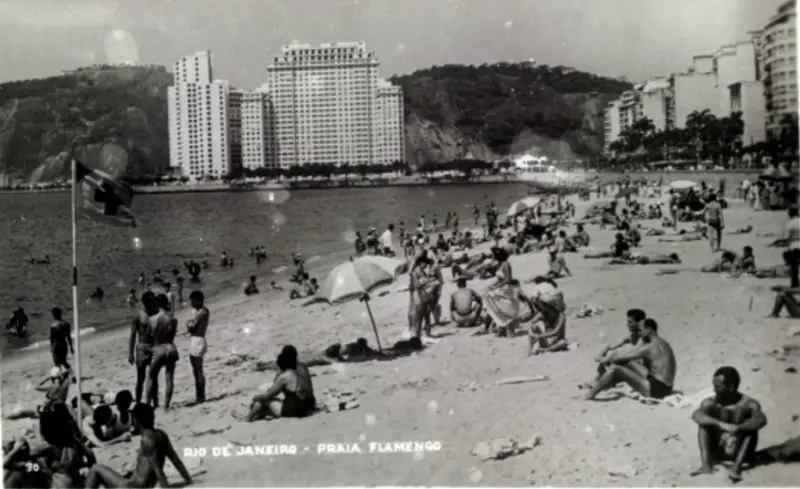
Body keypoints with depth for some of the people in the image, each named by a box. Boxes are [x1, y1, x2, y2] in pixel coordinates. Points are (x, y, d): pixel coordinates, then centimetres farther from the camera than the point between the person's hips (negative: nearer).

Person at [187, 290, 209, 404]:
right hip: (194, 341, 10)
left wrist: (188, 323, 0)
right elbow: (191, 327, 15)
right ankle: (198, 395, 22)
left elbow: (192, 327, -19)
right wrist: (190, 324, -4)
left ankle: (201, 396, 0)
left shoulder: (202, 312, -15)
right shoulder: (199, 311, 15)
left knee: (199, 370, -5)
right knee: (195, 370, 15)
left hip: (198, 342, -10)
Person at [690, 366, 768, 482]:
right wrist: (721, 424, -44)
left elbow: (761, 420, -34)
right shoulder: (711, 403, -9)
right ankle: (706, 464, -28)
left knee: (750, 424, -24)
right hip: (717, 451, 2)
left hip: (740, 452, -2)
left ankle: (736, 467, -38)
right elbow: (696, 415, -30)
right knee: (704, 422, -16)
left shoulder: (748, 404, -14)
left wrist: (737, 429, -46)